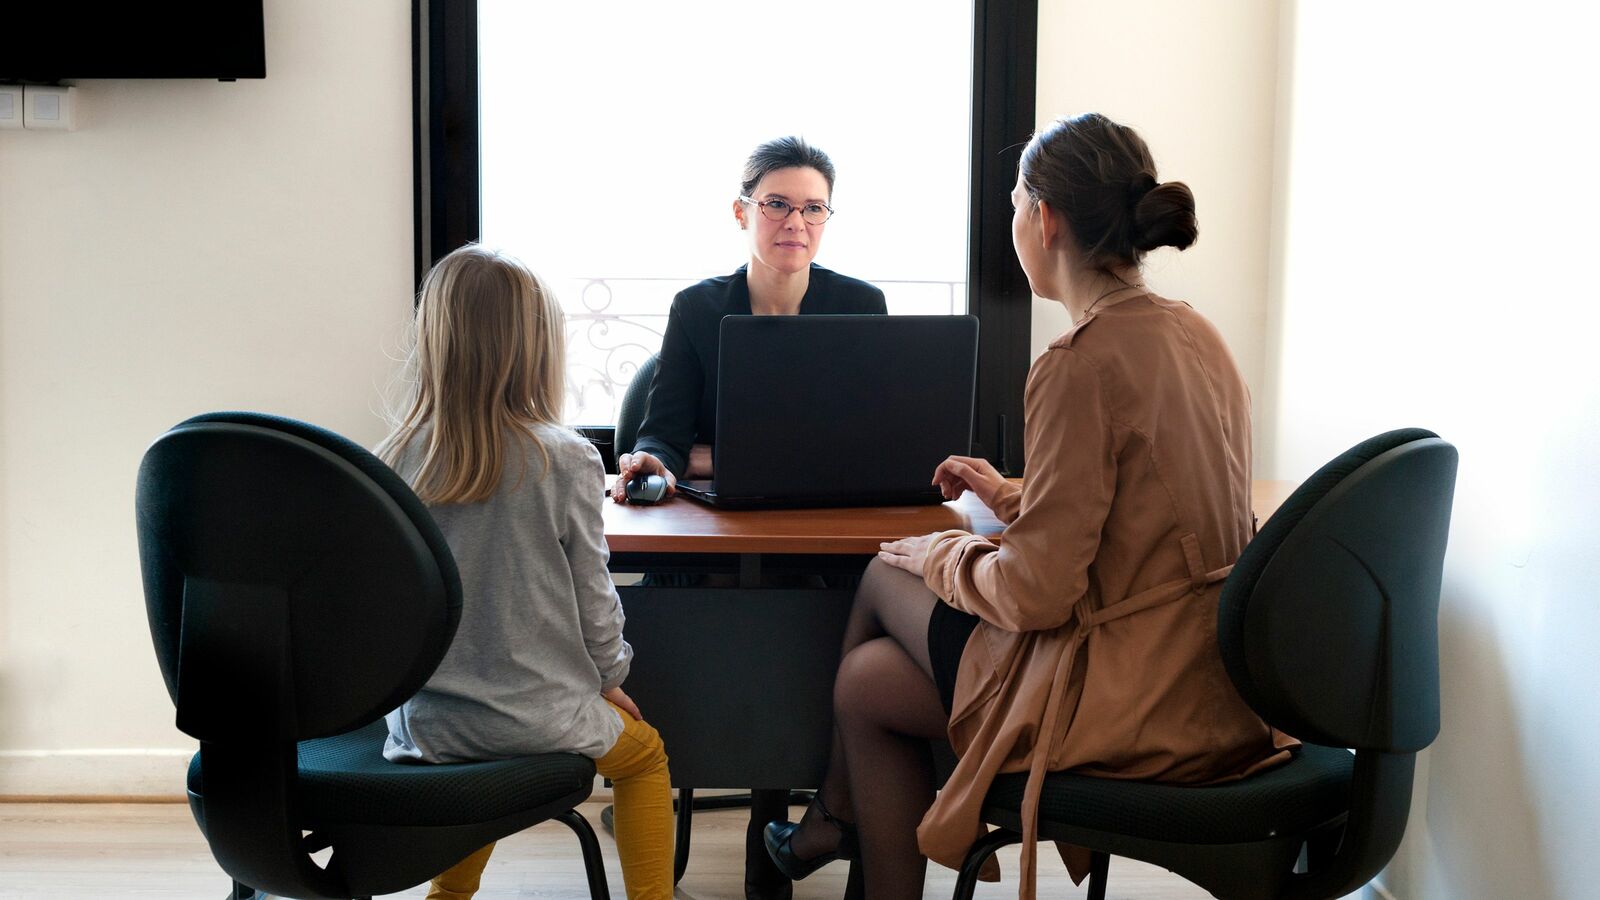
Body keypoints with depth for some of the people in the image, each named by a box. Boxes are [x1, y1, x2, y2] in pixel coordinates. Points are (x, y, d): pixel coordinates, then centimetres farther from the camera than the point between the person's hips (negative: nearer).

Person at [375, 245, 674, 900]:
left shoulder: (393, 462, -8)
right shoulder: (565, 461, -16)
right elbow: (592, 596, -7)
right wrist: (610, 678, 12)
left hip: (424, 723, 4)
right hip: (539, 717, -3)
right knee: (644, 754, 26)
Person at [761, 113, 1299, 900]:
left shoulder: (1081, 364, -21)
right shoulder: (1195, 335, 6)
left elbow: (1035, 595, -20)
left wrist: (937, 556, -1)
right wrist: (1011, 496, 22)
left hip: (1126, 702, -8)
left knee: (885, 576, 14)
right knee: (867, 675, 17)